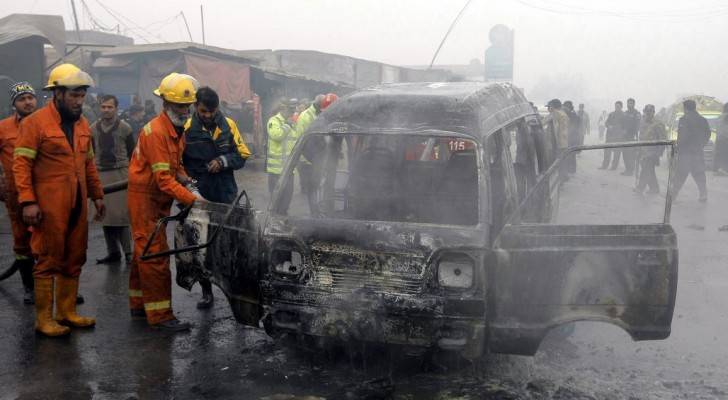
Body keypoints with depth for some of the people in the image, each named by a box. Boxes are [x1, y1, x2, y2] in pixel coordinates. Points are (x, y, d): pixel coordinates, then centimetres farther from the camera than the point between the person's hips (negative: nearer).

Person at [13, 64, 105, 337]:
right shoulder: (35, 122, -7)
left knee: (74, 260, 12)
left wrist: (97, 195, 16)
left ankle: (67, 312, 24)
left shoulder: (82, 124, 13)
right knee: (48, 261, 1)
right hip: (49, 206, -7)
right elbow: (21, 164, -11)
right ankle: (44, 318, 11)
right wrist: (28, 201, -17)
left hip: (77, 205, 7)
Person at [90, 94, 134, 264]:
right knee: (105, 215, 4)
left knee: (122, 213, -7)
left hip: (120, 174, -3)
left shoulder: (124, 128, 1)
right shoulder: (93, 129, 9)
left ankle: (128, 251, 0)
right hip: (101, 175, 3)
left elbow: (132, 153, 4)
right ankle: (113, 252, 12)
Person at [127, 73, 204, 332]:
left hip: (159, 200, 10)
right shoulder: (156, 131, -23)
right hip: (145, 198, -10)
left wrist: (188, 183, -3)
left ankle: (139, 304, 28)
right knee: (155, 255, -9)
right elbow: (163, 178, -27)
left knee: (145, 251, 17)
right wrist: (192, 198, -31)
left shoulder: (178, 130, 8)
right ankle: (159, 315, -5)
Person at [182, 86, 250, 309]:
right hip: (199, 197, -1)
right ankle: (206, 292, 20)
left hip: (226, 195, 1)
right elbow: (179, 162, -1)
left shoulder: (228, 125, 0)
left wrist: (223, 161, -12)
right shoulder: (187, 128, -6)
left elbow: (243, 154, 5)